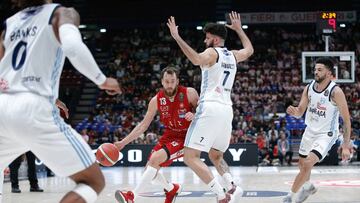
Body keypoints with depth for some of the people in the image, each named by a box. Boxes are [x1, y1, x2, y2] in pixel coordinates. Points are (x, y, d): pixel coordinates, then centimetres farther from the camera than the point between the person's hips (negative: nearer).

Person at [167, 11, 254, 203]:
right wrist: (239, 29, 50)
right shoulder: (233, 55, 18)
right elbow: (249, 50, 42)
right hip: (227, 109, 8)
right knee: (216, 156, 26)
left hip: (210, 108, -8)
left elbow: (197, 60, -27)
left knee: (190, 157, -11)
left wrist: (177, 37, -25)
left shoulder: (212, 52, -3)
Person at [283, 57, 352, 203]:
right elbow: (300, 112, 1)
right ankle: (309, 187, 50)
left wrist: (346, 144, -19)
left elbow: (346, 118, -17)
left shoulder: (335, 91, -22)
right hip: (310, 131, 6)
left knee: (308, 164, -22)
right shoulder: (309, 88, -6)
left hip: (326, 134, -6)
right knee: (302, 164, 20)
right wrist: (294, 112, -25)